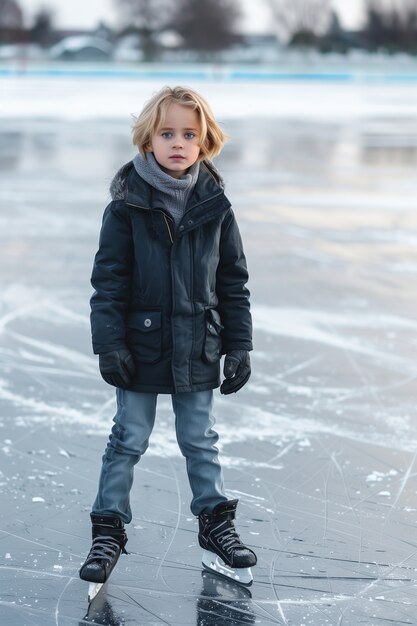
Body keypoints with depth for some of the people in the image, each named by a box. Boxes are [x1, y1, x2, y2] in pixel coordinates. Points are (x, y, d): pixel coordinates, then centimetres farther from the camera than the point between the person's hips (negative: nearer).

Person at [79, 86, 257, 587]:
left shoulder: (215, 207, -1)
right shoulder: (127, 206, -9)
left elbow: (233, 281, 4)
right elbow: (108, 280, -7)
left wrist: (239, 346, 3)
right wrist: (110, 344, -12)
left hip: (197, 351, 2)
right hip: (141, 348, -2)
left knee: (200, 440, 15)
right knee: (128, 441, 7)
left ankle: (215, 521, 29)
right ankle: (109, 529, 18)